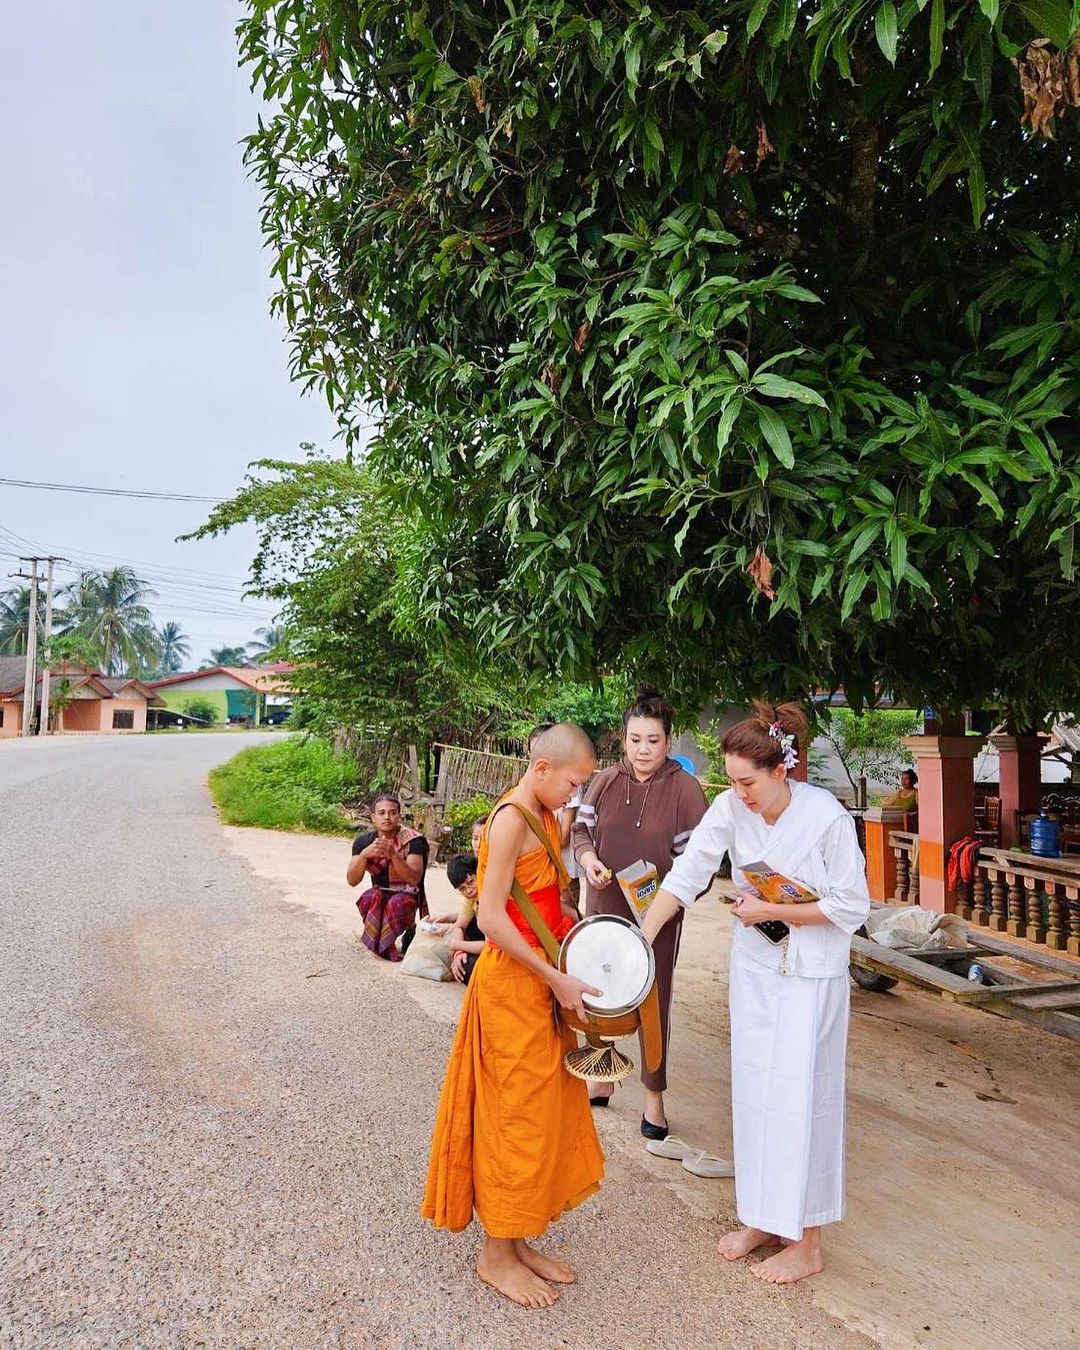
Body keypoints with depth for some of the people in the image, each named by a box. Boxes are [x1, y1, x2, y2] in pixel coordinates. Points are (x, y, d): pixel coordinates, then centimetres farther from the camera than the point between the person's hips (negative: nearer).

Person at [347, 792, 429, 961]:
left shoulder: (413, 840, -17)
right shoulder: (363, 841, -6)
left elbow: (414, 879, -27)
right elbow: (352, 880, -13)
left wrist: (393, 854, -41)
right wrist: (365, 854, -32)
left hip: (407, 895, -3)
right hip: (380, 893, 3)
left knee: (397, 903, -36)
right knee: (369, 898, -31)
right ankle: (387, 947, -10)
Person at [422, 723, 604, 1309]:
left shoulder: (545, 817, 8)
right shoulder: (511, 819, -20)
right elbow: (492, 918, -23)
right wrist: (556, 979, -20)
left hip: (542, 984, 9)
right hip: (512, 984, -9)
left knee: (545, 1115, 18)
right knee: (517, 1117, 5)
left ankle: (518, 1241, 34)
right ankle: (496, 1254, 25)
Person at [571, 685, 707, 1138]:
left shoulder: (684, 787, -11)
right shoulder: (606, 780, -2)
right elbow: (581, 827, 7)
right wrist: (588, 858, -13)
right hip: (604, 906, 4)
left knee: (654, 1000, 8)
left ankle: (654, 1096, 27)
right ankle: (601, 1078, 39)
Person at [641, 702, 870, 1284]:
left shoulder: (827, 816, -23)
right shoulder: (731, 807, -12)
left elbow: (851, 907, -15)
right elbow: (685, 875, -11)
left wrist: (771, 910, -19)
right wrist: (641, 940, -17)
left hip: (811, 974, -4)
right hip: (754, 964, 5)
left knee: (799, 1096, 3)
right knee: (753, 1090, 14)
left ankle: (806, 1243, 22)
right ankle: (762, 1219, 34)